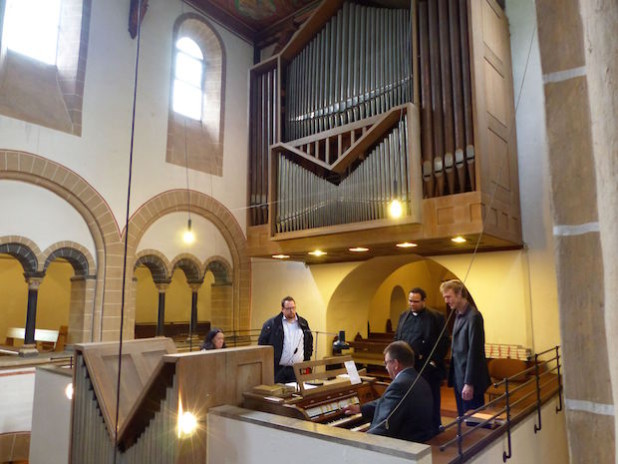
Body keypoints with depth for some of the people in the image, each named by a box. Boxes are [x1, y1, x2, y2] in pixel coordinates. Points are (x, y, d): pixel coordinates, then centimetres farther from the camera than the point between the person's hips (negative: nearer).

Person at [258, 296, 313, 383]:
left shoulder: (303, 323, 11)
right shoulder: (271, 324, -2)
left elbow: (309, 342, 20)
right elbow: (262, 342, 1)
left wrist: (307, 359, 12)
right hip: (278, 370, -3)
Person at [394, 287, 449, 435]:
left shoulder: (436, 317, -4)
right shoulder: (404, 316, 13)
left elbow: (444, 342, -6)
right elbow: (396, 338, 18)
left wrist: (434, 361, -11)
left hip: (427, 367, -5)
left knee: (430, 401, 5)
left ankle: (434, 431, 18)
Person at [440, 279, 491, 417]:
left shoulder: (473, 316, -17)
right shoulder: (458, 315, 10)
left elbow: (474, 351, -20)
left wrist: (469, 383, -20)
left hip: (470, 378, -8)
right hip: (458, 376, 8)